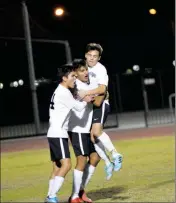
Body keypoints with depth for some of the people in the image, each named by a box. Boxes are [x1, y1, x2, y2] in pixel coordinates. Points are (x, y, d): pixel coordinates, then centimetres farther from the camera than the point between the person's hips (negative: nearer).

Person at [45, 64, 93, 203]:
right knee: (66, 164, -17)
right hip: (58, 134, -11)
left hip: (55, 134, 11)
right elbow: (79, 107, -12)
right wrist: (85, 101, 8)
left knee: (57, 167, 8)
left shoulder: (61, 91, 19)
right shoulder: (63, 92, -13)